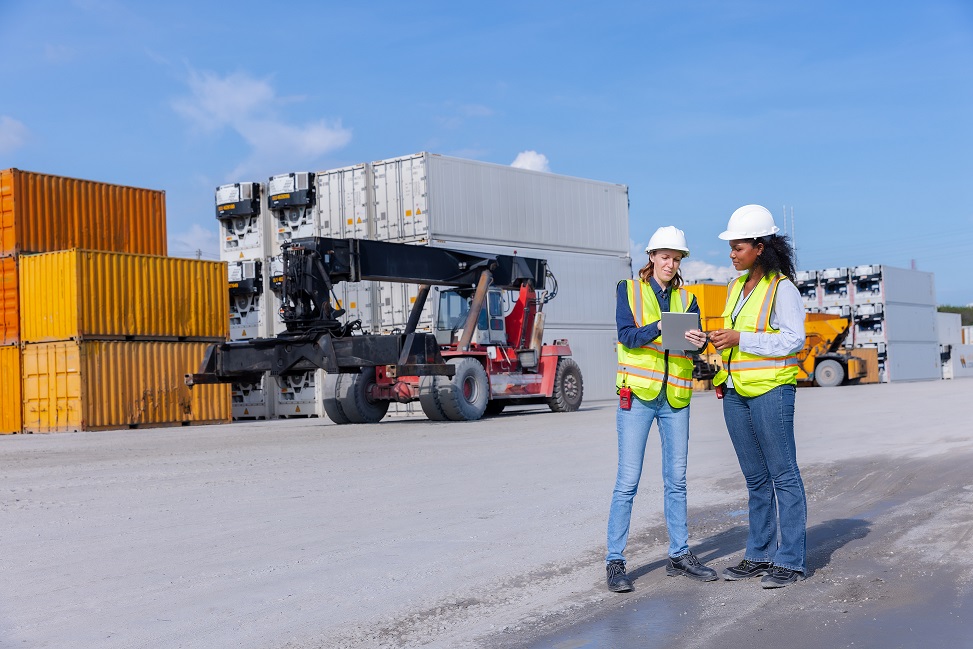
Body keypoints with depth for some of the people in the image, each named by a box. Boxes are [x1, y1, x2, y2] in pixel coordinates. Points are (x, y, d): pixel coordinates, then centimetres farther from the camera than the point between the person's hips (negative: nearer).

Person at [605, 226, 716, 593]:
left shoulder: (686, 298, 14)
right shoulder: (629, 290, 5)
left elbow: (698, 342, 1)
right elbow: (626, 335, -10)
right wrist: (659, 327, -27)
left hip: (675, 397, 4)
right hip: (638, 395, -4)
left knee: (676, 480, 10)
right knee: (627, 481, -6)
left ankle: (679, 555, 20)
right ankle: (615, 562, 0)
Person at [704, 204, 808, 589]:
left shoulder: (782, 287, -8)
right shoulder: (737, 286, 14)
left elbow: (794, 340, -14)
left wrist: (741, 339, -19)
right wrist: (722, 374, 9)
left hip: (771, 390, -8)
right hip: (736, 394, 8)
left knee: (783, 475, -2)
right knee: (755, 478, 12)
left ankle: (792, 561, 4)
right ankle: (759, 556, 19)